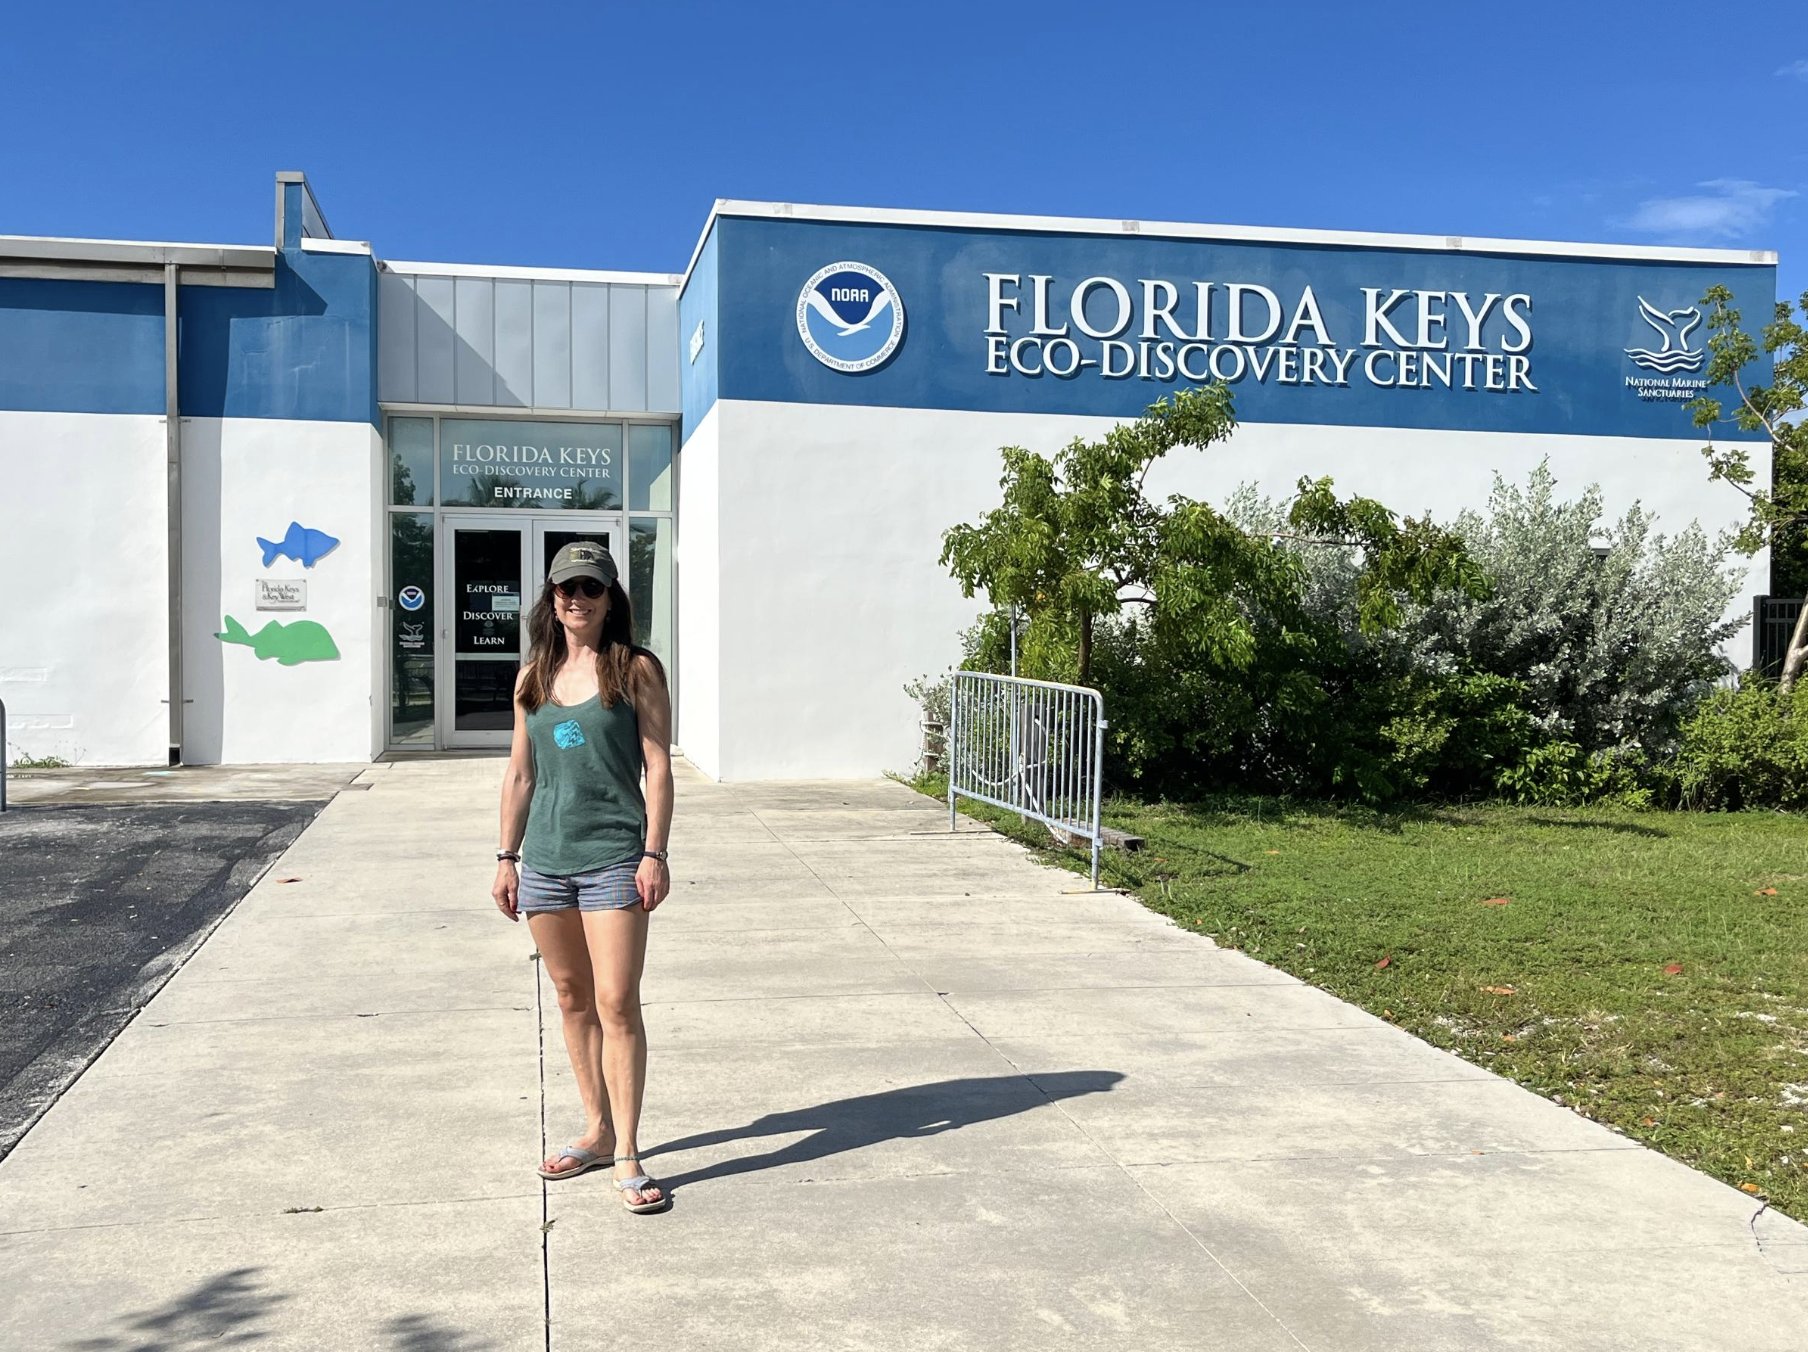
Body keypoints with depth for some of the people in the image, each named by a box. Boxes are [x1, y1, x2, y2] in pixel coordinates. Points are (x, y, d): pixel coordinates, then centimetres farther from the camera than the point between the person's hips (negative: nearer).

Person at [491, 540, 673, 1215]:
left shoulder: (636, 670, -2)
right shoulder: (533, 678, 11)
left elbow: (658, 767, -5)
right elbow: (519, 774, 15)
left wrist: (654, 853, -11)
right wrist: (507, 856, 11)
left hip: (614, 856, -5)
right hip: (546, 857, 5)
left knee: (617, 1005, -8)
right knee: (572, 1000, 13)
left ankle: (627, 1154, -1)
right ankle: (597, 1130, 26)